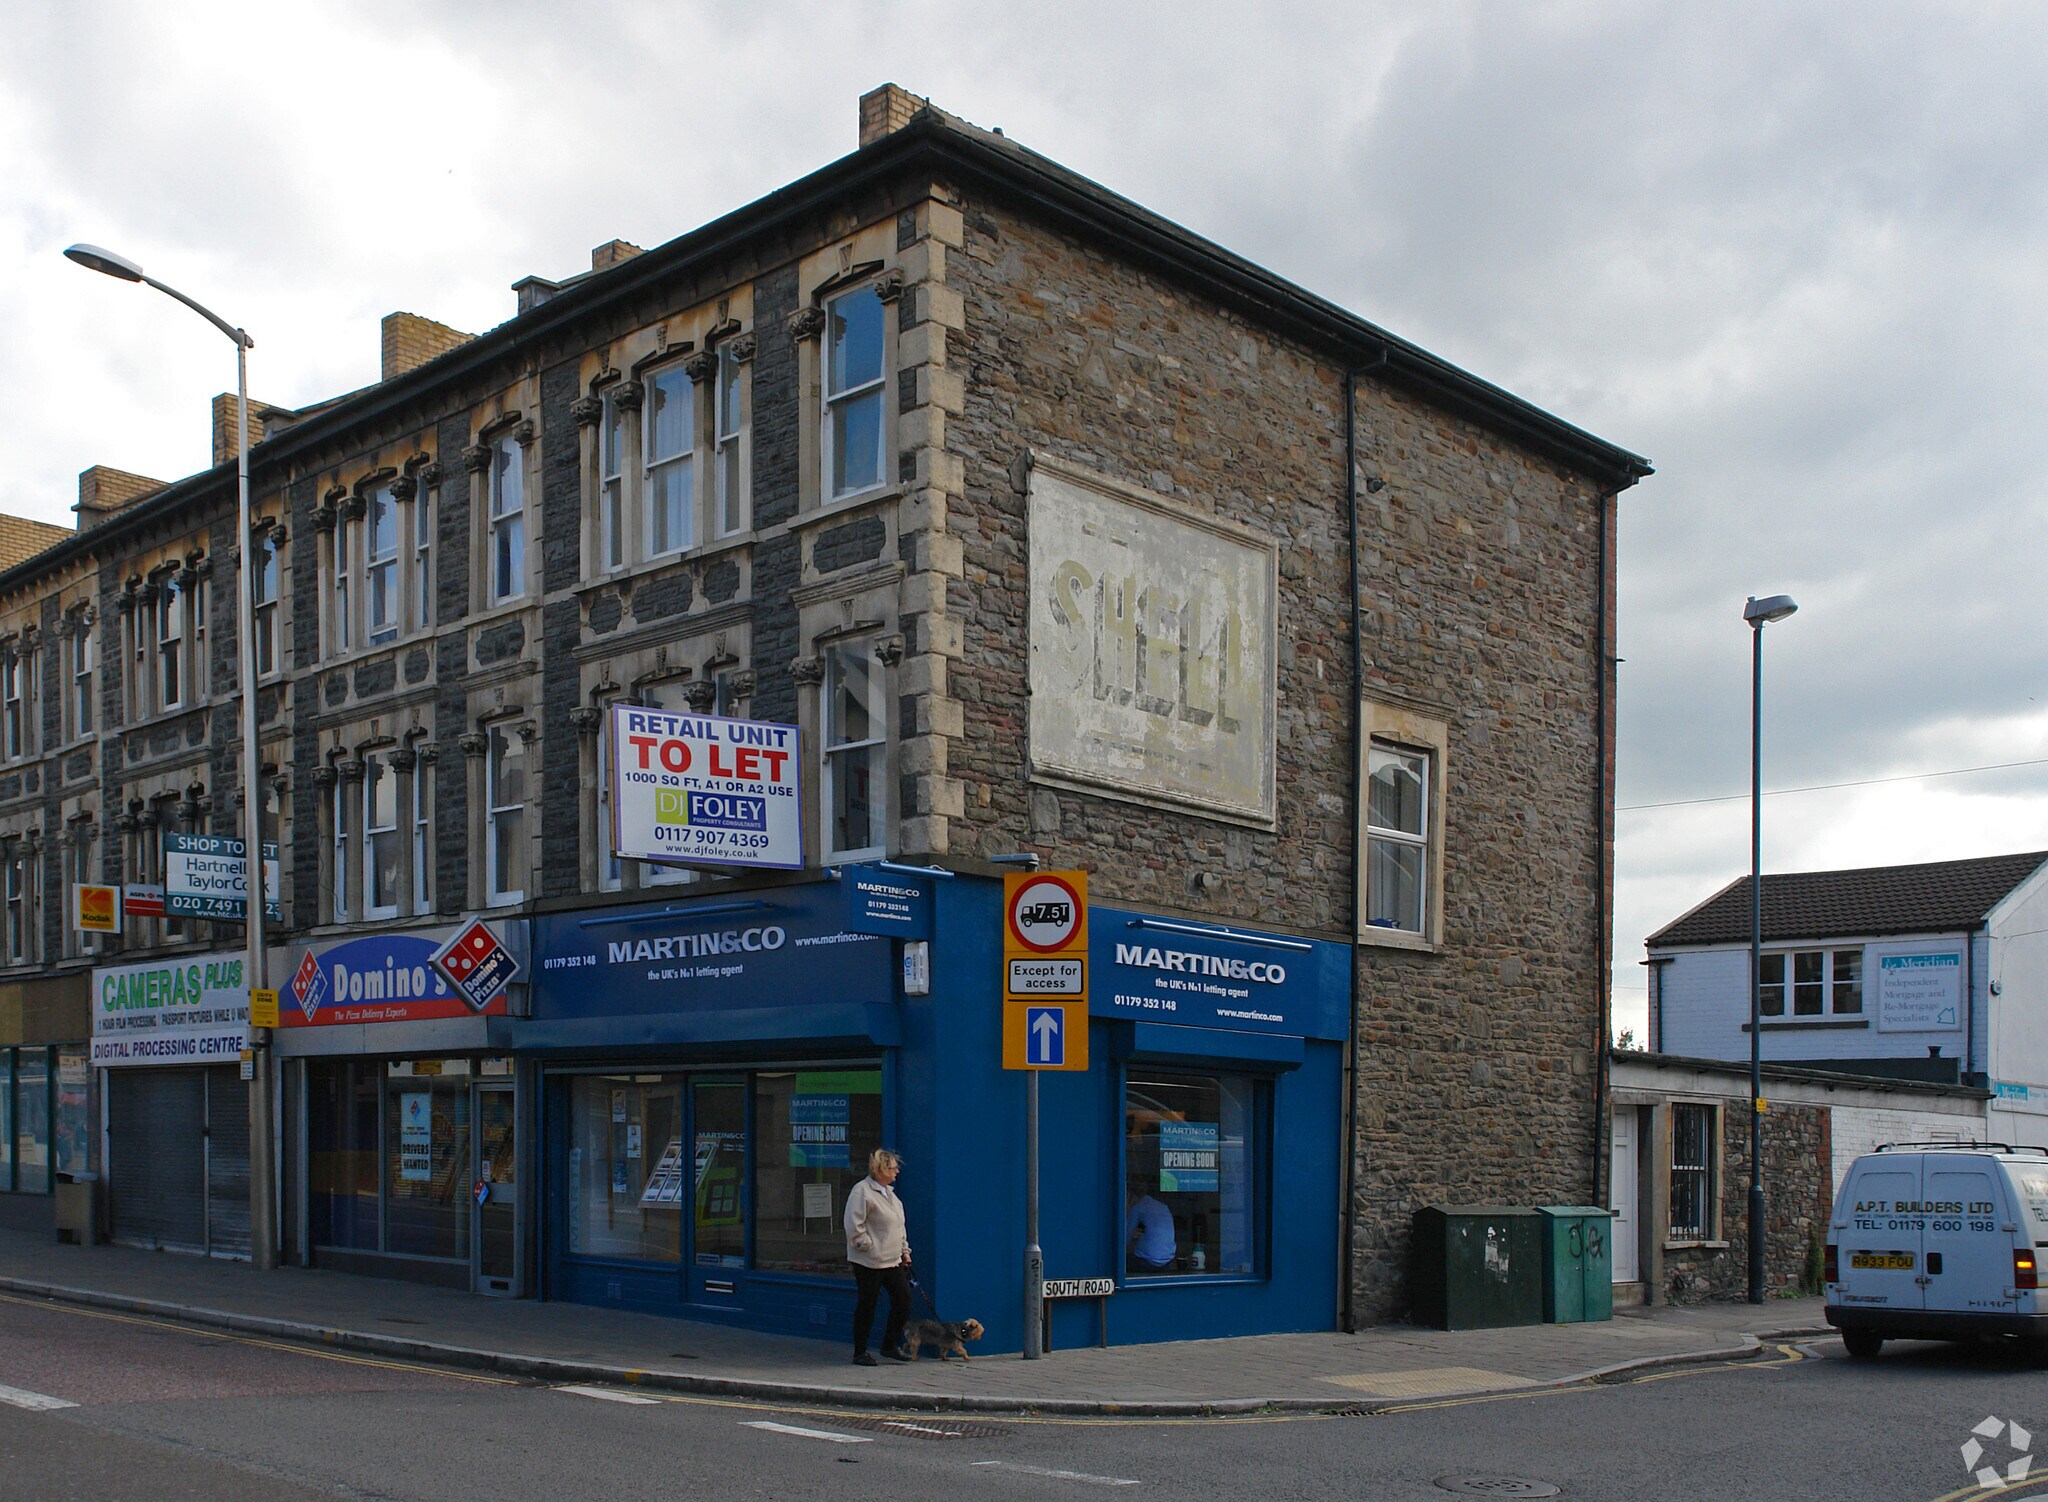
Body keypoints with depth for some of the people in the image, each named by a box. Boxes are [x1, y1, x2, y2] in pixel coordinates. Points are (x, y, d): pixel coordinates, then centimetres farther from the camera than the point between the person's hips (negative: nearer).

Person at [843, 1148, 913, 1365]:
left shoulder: (889, 1192, 16)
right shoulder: (862, 1191, -12)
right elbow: (854, 1226, -17)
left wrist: (904, 1250, 18)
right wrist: (869, 1247, -15)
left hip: (893, 1260, 8)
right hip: (869, 1262, -8)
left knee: (903, 1299, 4)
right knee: (866, 1306, 0)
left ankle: (890, 1345, 18)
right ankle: (860, 1353, 11)